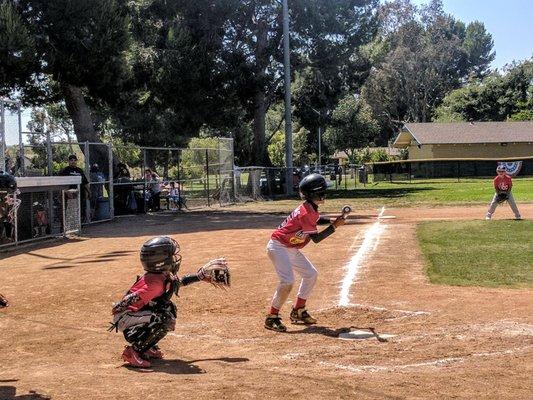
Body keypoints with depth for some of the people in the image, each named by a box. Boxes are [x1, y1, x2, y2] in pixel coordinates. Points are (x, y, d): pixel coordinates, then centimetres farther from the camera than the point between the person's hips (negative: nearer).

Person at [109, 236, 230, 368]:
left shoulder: (165, 276, 4)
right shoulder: (155, 283, -26)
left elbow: (178, 282, 24)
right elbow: (131, 299, -31)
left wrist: (201, 276, 24)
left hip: (136, 313, 10)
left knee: (169, 308, 13)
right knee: (166, 319, -25)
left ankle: (147, 347, 14)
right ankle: (133, 351, -16)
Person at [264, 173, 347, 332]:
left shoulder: (311, 208, 2)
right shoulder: (305, 213, -26)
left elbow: (315, 219, 25)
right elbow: (316, 238, -21)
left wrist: (331, 221, 7)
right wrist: (334, 226, -18)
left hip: (291, 249, 11)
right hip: (278, 247, -11)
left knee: (311, 274, 15)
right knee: (287, 281, -23)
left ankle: (298, 311, 25)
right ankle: (271, 318, -11)